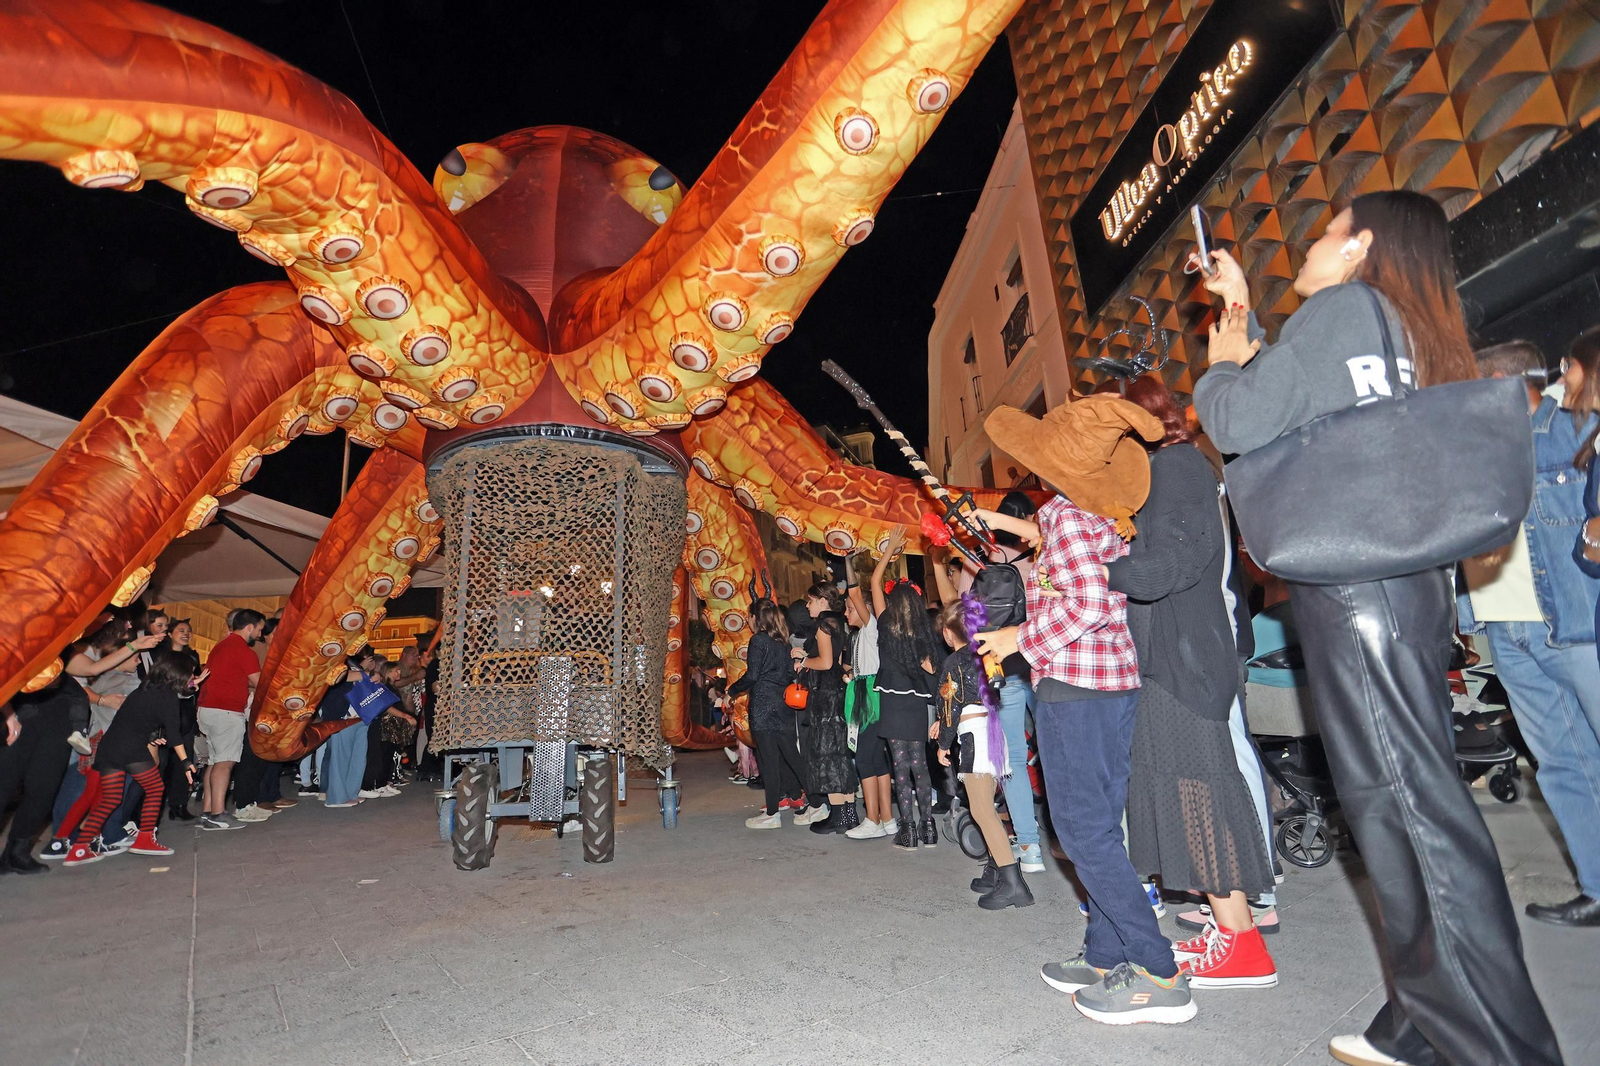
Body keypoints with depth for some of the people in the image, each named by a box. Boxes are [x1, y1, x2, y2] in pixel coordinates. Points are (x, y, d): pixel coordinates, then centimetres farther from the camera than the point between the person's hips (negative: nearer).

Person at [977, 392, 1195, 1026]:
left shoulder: (1063, 514, -14)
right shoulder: (1104, 516, 12)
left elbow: (1088, 602, -24)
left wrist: (1020, 640, -14)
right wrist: (1008, 523, 35)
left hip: (1072, 687, -9)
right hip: (1116, 683, 10)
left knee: (1083, 832, -3)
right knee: (1099, 826, 14)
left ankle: (1160, 977, 1)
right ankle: (1105, 958, 23)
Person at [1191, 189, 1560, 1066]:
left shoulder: (1343, 306, -3)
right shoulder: (1408, 331, 22)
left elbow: (1240, 424, -10)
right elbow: (1293, 399, 33)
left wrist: (1223, 362, 10)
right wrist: (1243, 315, 32)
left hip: (1353, 588, -9)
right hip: (1413, 582, 9)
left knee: (1401, 803, -7)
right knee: (1412, 800, 11)